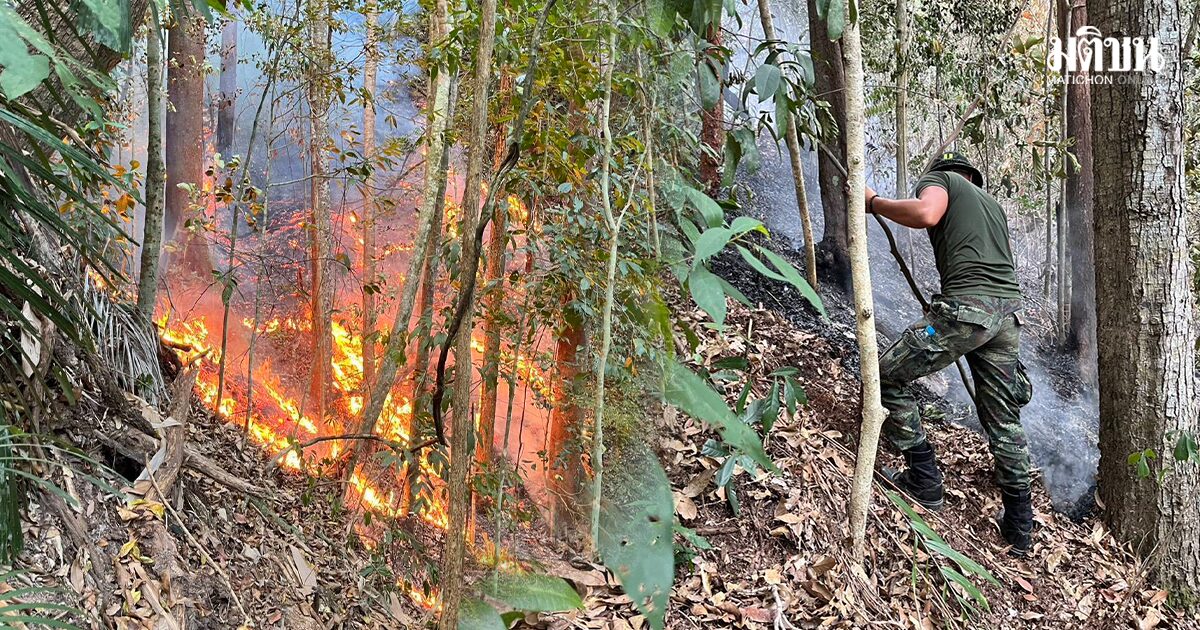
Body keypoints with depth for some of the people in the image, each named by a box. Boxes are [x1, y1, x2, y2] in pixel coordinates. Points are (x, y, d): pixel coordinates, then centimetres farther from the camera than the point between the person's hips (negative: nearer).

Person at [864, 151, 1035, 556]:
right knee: (1004, 420, 15)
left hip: (966, 306, -8)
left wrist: (873, 202, 0)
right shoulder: (991, 203, 32)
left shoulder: (939, 179, 11)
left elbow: (925, 213, -14)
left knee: (889, 376, 7)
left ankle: (924, 482, 6)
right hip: (1009, 310, 8)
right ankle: (1019, 529, 21)